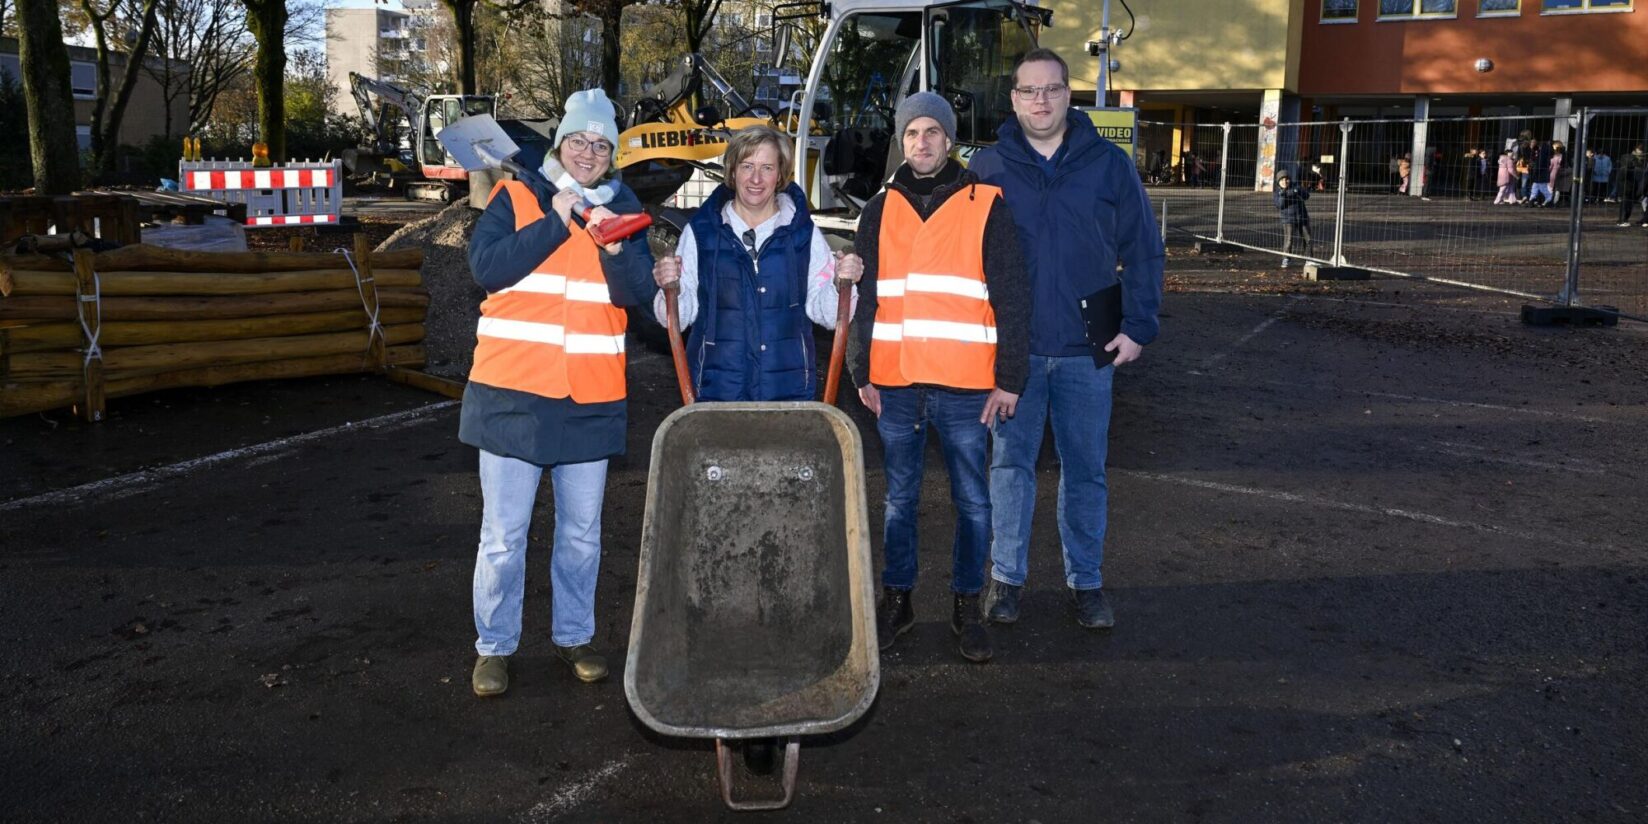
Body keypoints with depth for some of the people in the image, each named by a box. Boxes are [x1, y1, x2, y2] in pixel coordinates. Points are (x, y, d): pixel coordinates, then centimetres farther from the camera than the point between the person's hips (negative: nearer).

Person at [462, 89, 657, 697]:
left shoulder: (622, 208, 9)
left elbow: (639, 294, 0)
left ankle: (574, 635, 30)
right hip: (513, 393, -3)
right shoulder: (515, 198, 2)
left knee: (582, 533, 13)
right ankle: (494, 647, 18)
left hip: (591, 400, 3)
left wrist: (617, 251, -18)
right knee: (504, 535, 2)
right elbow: (486, 266, -14)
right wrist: (555, 222, -15)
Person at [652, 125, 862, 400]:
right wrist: (670, 289, -16)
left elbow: (825, 313, 5)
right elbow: (680, 315, 3)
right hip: (717, 387, -1)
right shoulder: (701, 231, 3)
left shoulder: (803, 233, 5)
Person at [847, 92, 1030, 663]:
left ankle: (967, 605, 19)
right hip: (896, 384, 3)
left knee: (972, 501, 5)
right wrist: (863, 375, 7)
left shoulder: (985, 207, 1)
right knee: (899, 498, 12)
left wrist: (1009, 379, -6)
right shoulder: (880, 212, 10)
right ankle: (897, 599, 25)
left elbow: (1012, 300, -1)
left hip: (965, 385, -2)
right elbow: (865, 300, 13)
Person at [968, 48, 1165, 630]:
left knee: (1086, 470, 9)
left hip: (1087, 351, 1)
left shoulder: (1108, 164, 4)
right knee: (1011, 464, 6)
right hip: (1010, 349, 0)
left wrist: (1138, 326, -1)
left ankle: (1086, 581, 22)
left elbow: (1143, 251, 6)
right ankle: (1007, 576, 19)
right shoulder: (987, 167, 3)